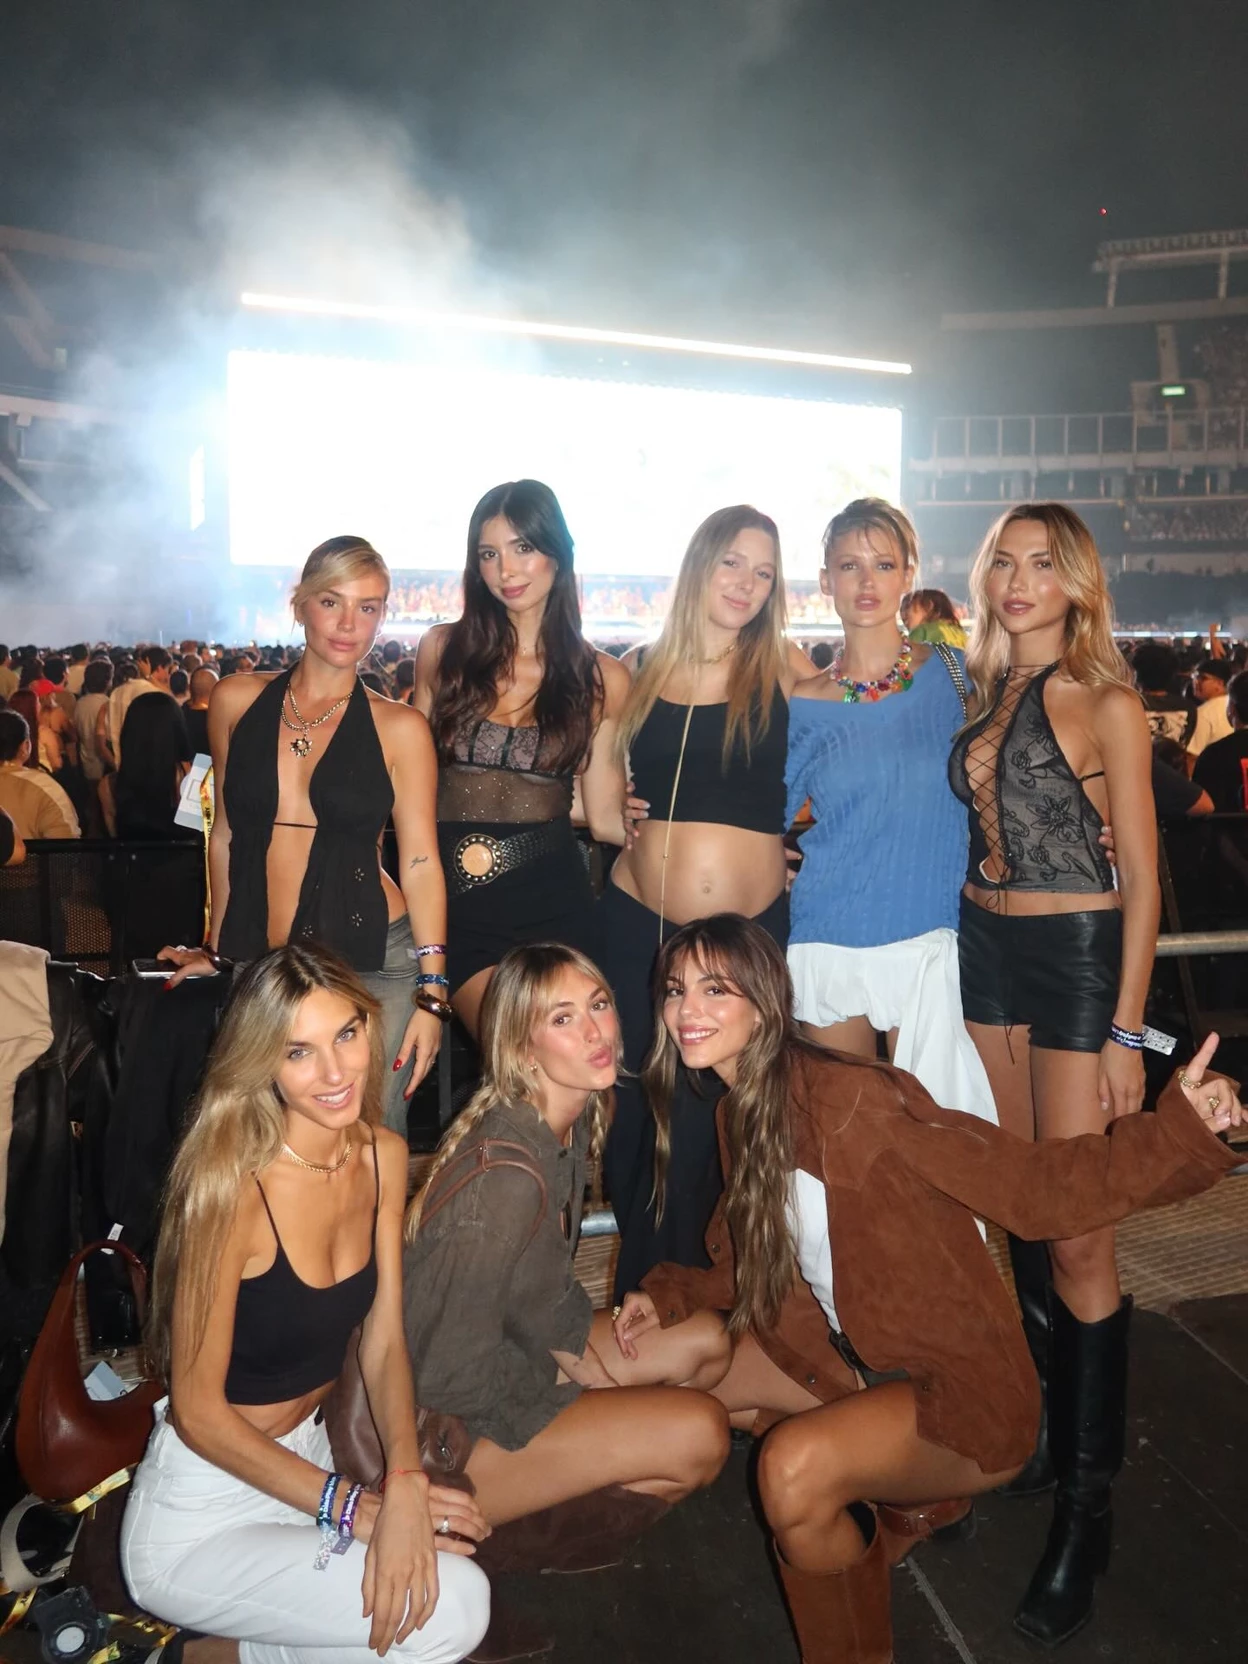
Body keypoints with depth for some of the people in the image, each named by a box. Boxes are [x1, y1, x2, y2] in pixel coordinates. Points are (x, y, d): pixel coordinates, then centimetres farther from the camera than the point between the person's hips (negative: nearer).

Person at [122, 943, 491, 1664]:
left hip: (306, 1457, 6)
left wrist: (406, 1483, -19)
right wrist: (352, 1505, -18)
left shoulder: (385, 1155, -6)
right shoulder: (232, 1187, -25)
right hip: (200, 1514, -6)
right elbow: (199, 1412, -18)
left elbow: (384, 1340, -3)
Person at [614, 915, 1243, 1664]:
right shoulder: (740, 1112, 0)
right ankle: (889, 1490, 16)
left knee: (793, 1469, -30)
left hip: (961, 1387, -8)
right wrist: (671, 1297, -3)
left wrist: (1179, 1131, -41)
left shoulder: (849, 1097, -26)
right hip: (854, 1358, 8)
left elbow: (1033, 1187, -28)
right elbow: (750, 1258, 11)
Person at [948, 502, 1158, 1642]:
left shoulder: (1105, 704, -6)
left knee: (1075, 1232, -4)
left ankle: (1089, 1495, 9)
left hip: (1077, 960, -6)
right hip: (983, 950, 6)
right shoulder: (983, 694, 11)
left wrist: (1125, 1031, -10)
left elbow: (1142, 880, -7)